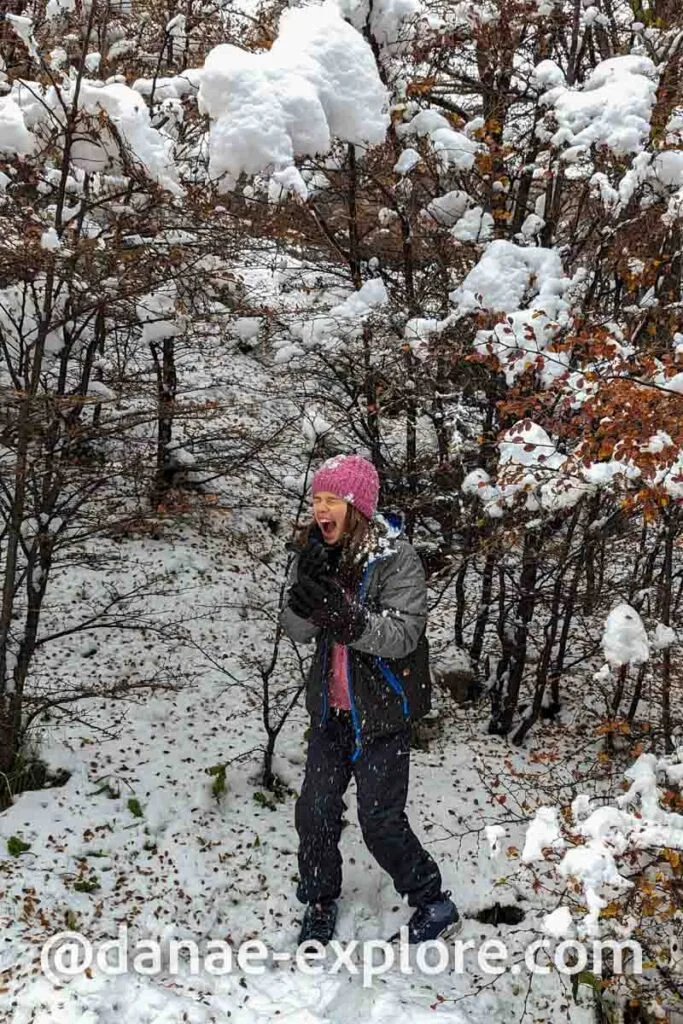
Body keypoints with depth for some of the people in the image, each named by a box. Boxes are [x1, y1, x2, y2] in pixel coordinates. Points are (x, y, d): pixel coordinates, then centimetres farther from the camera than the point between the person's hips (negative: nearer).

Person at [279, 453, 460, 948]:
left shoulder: (396, 558, -18)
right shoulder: (313, 553, -3)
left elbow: (403, 635, -24)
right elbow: (298, 631, -5)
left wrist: (345, 615, -40)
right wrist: (306, 588, -26)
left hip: (382, 710, -5)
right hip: (331, 706, 5)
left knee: (381, 819, 1)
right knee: (315, 810, 12)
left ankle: (435, 904, 25)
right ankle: (320, 902, 36)